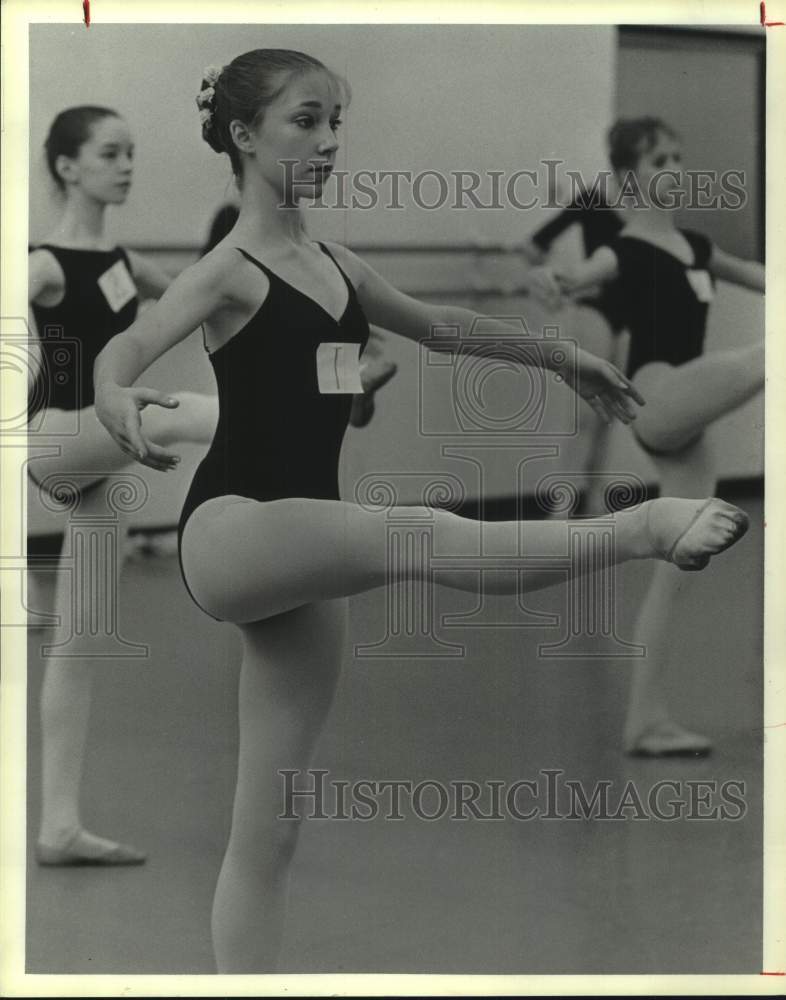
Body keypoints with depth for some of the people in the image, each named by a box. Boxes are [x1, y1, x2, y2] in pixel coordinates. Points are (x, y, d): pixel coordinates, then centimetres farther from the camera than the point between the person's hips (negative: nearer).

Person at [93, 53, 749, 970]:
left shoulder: (337, 268, 15)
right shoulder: (228, 269, -8)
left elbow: (433, 321, 31)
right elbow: (124, 349, -25)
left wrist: (562, 359, 37)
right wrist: (116, 401, -49)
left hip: (300, 554, 7)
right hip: (229, 532, -7)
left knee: (271, 831, 6)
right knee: (424, 536, -35)